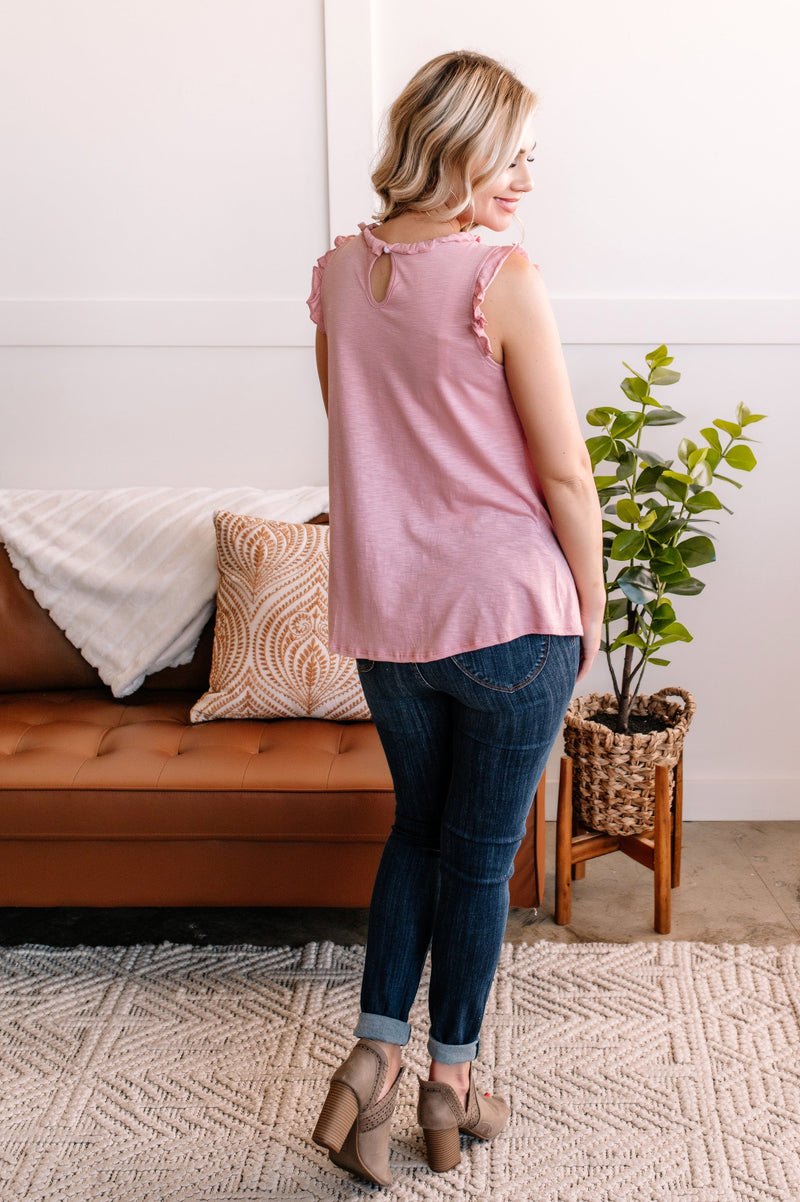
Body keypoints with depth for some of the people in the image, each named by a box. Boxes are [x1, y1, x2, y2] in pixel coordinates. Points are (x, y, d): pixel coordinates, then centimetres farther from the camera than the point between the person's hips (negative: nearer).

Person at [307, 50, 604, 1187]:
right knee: (482, 855, 11)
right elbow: (564, 472, -13)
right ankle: (451, 1083, 27)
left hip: (383, 614, 5)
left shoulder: (336, 274, 3)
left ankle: (375, 1052, 18)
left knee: (419, 827, 23)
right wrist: (589, 612, -1)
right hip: (508, 611, -5)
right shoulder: (501, 280, -16)